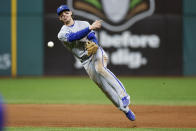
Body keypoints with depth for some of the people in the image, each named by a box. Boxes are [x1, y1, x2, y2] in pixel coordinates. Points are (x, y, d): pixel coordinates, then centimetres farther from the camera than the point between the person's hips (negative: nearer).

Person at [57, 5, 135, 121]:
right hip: (86, 62, 1)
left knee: (100, 68, -33)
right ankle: (125, 109, 3)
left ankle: (123, 95, -38)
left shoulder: (84, 24, 14)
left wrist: (94, 44, -25)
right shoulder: (62, 34, 6)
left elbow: (93, 37, -1)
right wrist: (90, 27, -25)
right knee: (104, 86, -6)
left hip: (97, 53, -1)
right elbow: (73, 37, -15)